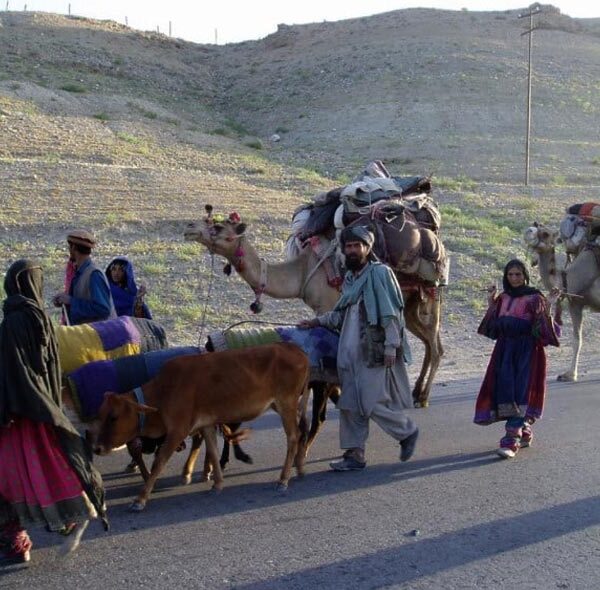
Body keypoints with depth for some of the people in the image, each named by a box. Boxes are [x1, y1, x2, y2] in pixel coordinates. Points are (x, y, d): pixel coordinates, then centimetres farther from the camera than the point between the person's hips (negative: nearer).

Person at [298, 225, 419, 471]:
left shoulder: (380, 273, -8)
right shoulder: (349, 278, 15)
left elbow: (391, 314, -13)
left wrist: (391, 347, -17)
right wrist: (317, 321, 18)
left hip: (374, 352, -8)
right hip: (351, 352, 8)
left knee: (374, 403, -6)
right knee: (350, 404, 7)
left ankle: (407, 432, 19)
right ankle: (354, 453, 16)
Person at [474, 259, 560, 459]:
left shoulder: (535, 298, -2)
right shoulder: (502, 298, 13)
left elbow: (544, 327, -8)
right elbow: (494, 326, 13)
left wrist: (548, 306, -20)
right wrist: (490, 302, 12)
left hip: (527, 350, -5)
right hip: (505, 349, 5)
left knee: (520, 392, -10)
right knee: (505, 390, 2)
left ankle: (512, 439, -15)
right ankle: (524, 432, 20)